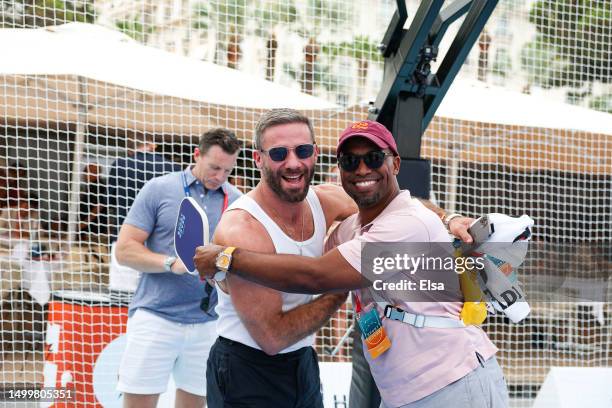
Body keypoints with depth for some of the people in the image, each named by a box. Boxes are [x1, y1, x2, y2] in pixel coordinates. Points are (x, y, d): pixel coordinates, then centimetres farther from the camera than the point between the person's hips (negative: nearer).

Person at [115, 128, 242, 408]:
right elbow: (124, 250, -2)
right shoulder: (159, 189, 0)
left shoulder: (236, 202, 8)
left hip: (207, 325, 3)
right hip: (154, 318, -3)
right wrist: (172, 264, -18)